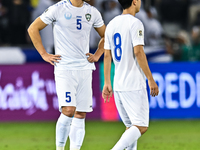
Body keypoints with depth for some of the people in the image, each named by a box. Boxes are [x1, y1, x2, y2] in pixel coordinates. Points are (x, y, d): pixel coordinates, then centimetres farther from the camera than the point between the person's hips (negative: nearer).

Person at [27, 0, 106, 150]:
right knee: (68, 111, -17)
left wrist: (97, 55, 9)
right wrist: (44, 54, -3)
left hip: (85, 69, 5)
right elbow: (33, 29, 1)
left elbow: (106, 36, 24)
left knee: (81, 114, 3)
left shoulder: (92, 12, 8)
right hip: (64, 69, -5)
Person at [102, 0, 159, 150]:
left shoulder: (111, 24, 12)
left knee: (131, 126, 13)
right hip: (134, 85, -8)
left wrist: (107, 83, 16)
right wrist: (151, 80, -13)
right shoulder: (135, 23, -10)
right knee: (141, 127, -7)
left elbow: (107, 55, 13)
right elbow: (138, 52, -17)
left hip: (118, 85, 8)